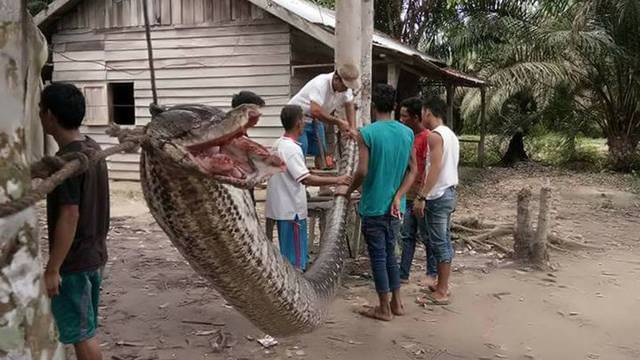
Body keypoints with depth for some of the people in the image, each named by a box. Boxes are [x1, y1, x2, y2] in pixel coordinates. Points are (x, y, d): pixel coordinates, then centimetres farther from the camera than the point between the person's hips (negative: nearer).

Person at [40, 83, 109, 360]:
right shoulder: (93, 149, 6)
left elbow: (69, 217, -24)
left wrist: (52, 269, -19)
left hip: (74, 262, -9)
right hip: (94, 255, 9)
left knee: (81, 333, 3)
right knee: (85, 329, 19)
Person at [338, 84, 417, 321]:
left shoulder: (367, 133, -14)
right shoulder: (407, 133, 3)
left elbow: (362, 171, -19)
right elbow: (412, 170, 1)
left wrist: (348, 191, -2)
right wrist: (398, 197, -2)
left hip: (373, 206, -5)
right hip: (395, 207, 5)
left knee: (378, 256, 5)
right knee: (390, 253, 19)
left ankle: (384, 309, 15)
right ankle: (396, 303, 26)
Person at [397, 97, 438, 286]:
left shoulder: (427, 137, -15)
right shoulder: (410, 136, 12)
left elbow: (428, 169, -19)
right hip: (408, 196, 8)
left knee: (426, 236, 4)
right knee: (407, 236, 10)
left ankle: (432, 273, 18)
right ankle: (403, 274, 17)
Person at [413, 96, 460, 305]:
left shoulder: (435, 135, -15)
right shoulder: (451, 135, 14)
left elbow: (435, 168, -23)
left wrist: (421, 197, -23)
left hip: (438, 196, -10)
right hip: (449, 193, 10)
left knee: (439, 243, -5)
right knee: (445, 241, 14)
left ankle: (441, 293, 0)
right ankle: (443, 285, 23)